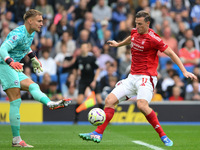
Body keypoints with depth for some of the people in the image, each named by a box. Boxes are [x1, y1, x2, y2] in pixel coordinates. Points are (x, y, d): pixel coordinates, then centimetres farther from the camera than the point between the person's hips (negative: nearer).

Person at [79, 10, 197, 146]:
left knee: (142, 105, -30)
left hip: (146, 78, -8)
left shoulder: (153, 38, -13)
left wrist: (184, 71, -17)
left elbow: (171, 53, -11)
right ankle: (98, 134, 0)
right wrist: (118, 44, 51)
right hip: (132, 77, 8)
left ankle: (163, 136, -19)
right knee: (110, 100, -3)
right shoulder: (135, 32, 9)